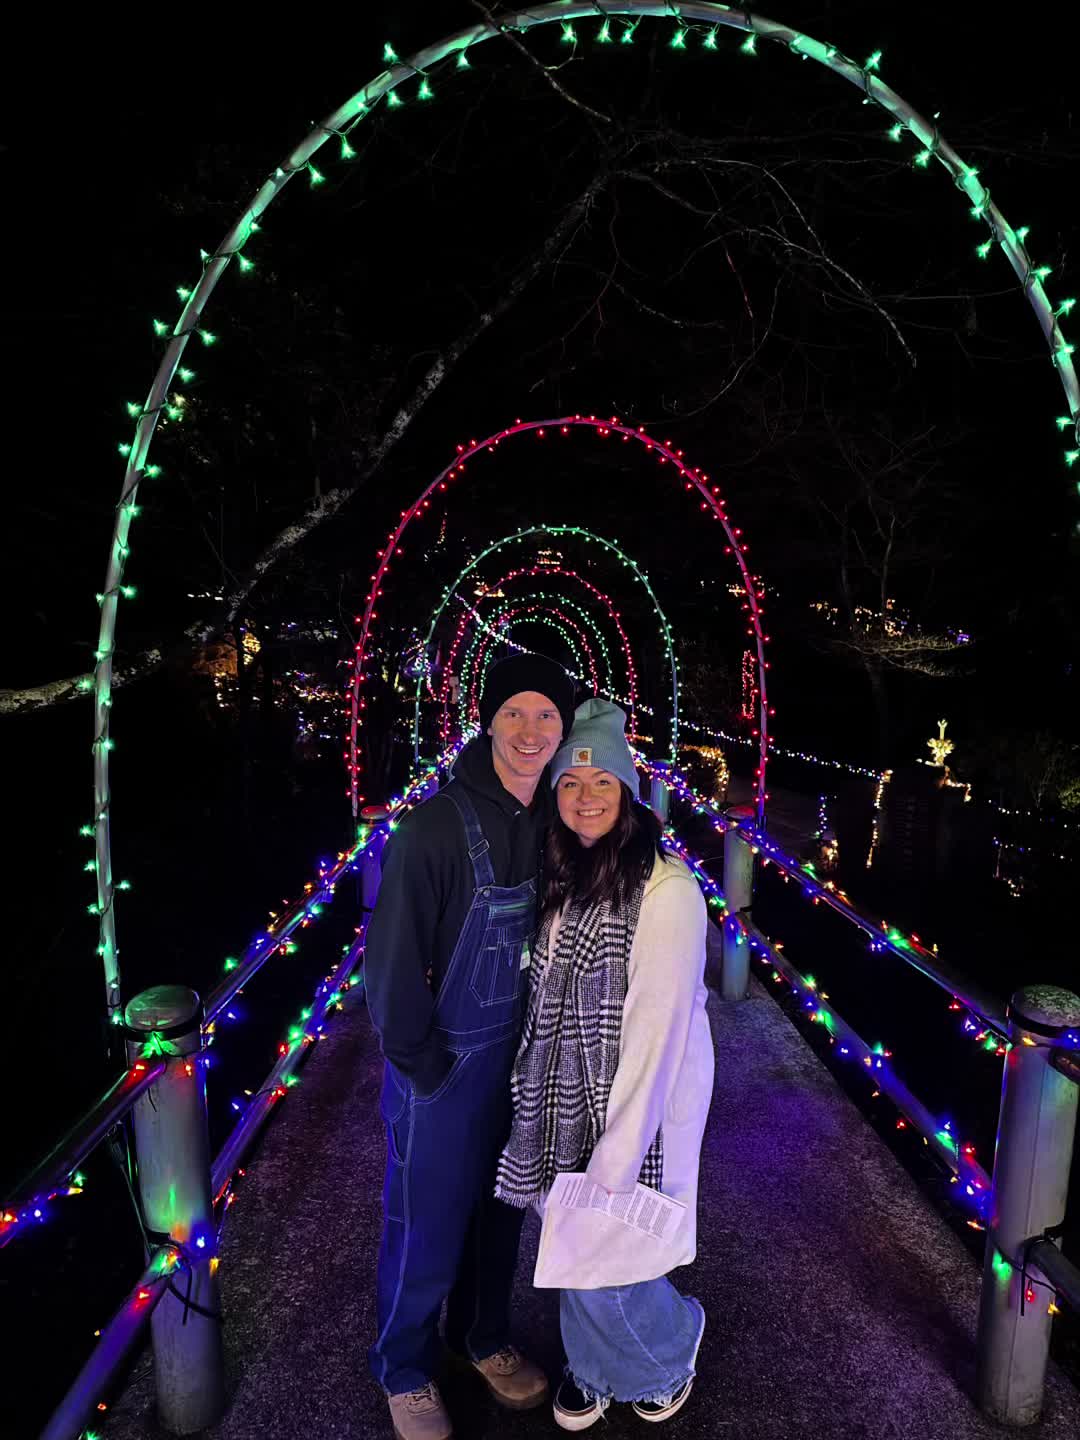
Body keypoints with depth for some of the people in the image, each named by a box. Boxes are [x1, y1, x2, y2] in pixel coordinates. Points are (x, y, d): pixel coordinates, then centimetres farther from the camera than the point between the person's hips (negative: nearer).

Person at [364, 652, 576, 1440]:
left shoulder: (551, 822, -5)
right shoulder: (439, 824, -23)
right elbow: (393, 957, -19)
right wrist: (422, 1065, -13)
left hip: (521, 1057, 5)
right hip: (445, 1066, -5)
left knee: (501, 1209, 24)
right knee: (427, 1227, 15)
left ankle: (484, 1336, 50)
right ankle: (407, 1372, 42)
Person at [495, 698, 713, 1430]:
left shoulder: (665, 889, -23)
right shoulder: (568, 879, 1)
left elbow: (658, 1026, -22)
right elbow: (550, 998, 7)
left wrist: (616, 1158, -18)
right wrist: (538, 1100, 6)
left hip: (637, 1106, -6)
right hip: (566, 1101, 6)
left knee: (608, 1260, 8)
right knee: (572, 1247, 19)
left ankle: (672, 1350, 42)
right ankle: (595, 1366, 49)